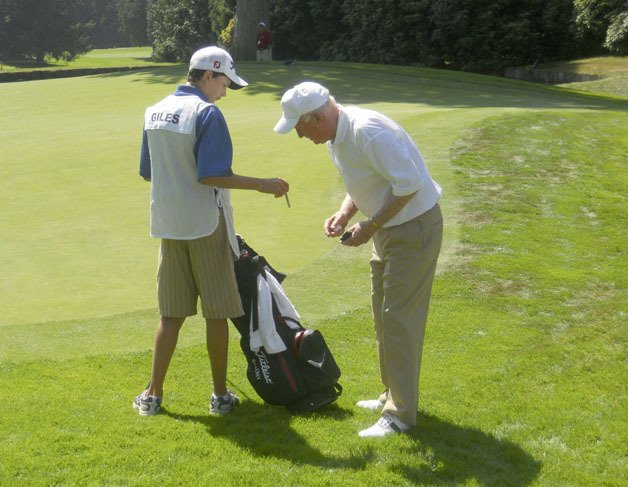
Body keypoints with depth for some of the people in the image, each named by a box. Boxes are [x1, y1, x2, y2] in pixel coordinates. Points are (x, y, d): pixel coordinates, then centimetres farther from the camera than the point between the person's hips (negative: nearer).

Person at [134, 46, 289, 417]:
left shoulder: (155, 112, 8)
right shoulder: (207, 113, -14)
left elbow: (148, 173, 14)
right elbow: (211, 175, -21)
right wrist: (261, 185, -16)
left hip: (168, 225, 6)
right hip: (206, 225, -6)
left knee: (171, 314, 13)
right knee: (217, 313, 6)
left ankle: (153, 395, 15)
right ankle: (220, 395, 15)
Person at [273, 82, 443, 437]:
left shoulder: (368, 132, -27)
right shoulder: (335, 137, 4)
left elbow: (408, 184, -28)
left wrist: (371, 226, -21)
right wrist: (344, 214, -1)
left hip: (414, 227, -10)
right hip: (389, 228, 10)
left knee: (399, 319, -7)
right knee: (384, 313, 17)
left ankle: (401, 413, 2)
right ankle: (394, 394, 31)